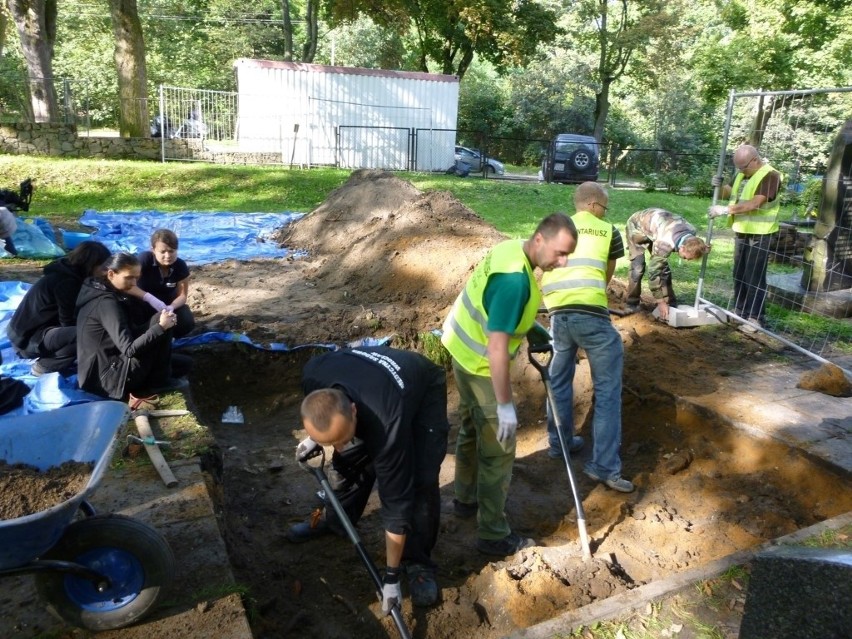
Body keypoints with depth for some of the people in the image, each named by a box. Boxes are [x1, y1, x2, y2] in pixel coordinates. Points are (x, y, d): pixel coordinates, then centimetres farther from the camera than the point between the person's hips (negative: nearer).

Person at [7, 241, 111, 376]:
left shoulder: (68, 271, 5)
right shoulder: (66, 281, -22)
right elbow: (70, 322, -18)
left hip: (33, 329, 10)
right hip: (29, 338, -10)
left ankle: (46, 358, 6)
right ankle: (44, 366, -8)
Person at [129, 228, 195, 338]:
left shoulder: (181, 266, -17)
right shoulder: (145, 259, -25)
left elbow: (182, 295, -12)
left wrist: (171, 307, -35)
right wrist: (149, 298, -46)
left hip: (168, 303, 2)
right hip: (144, 303, -2)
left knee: (187, 323, -26)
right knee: (132, 303, -37)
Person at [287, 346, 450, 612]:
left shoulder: (386, 425, -43)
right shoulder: (312, 377, -32)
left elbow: (396, 500, -33)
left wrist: (391, 577, -25)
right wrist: (314, 438, 4)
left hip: (424, 389, -5)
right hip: (368, 381, 5)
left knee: (421, 480, -18)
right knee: (348, 460, 5)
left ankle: (417, 561, 1)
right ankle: (333, 520, 32)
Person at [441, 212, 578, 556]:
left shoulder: (511, 249, -3)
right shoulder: (515, 279, -31)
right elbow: (497, 348, -32)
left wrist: (530, 326, 16)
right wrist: (505, 404, -27)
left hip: (465, 351, 10)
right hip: (479, 364, -10)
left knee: (471, 428, 24)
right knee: (498, 450, 1)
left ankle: (465, 499, 44)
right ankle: (494, 536, 14)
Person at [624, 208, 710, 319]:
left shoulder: (691, 232, -20)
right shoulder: (665, 242, -42)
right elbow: (653, 272, -35)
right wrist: (660, 302, -30)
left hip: (654, 226, 6)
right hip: (636, 227, -6)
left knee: (664, 267, -1)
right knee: (638, 268, -15)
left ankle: (671, 303, 9)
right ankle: (632, 304, -1)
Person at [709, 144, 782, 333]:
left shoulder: (770, 176, -17)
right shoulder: (743, 173, 9)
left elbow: (754, 204, -26)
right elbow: (731, 194, 21)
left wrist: (725, 210, -26)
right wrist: (720, 187, -1)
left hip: (759, 234, -8)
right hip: (741, 232, 8)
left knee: (755, 278, -5)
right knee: (739, 275, 14)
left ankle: (756, 318, 2)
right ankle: (740, 311, 25)